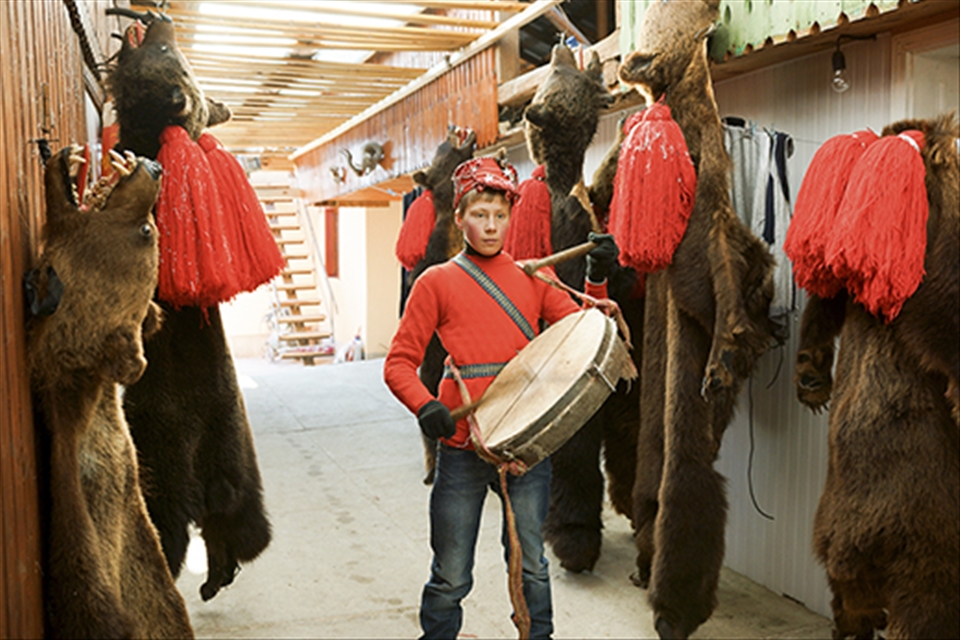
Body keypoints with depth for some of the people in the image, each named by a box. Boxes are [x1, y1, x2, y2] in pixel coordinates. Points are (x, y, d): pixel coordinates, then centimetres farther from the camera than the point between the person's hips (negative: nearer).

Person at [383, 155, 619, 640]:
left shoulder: (532, 277, 10)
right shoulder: (437, 282, 2)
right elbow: (399, 363, -1)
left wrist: (597, 280, -7)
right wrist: (424, 405, -19)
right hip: (463, 446, -2)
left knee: (531, 565, 15)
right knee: (451, 576, 9)